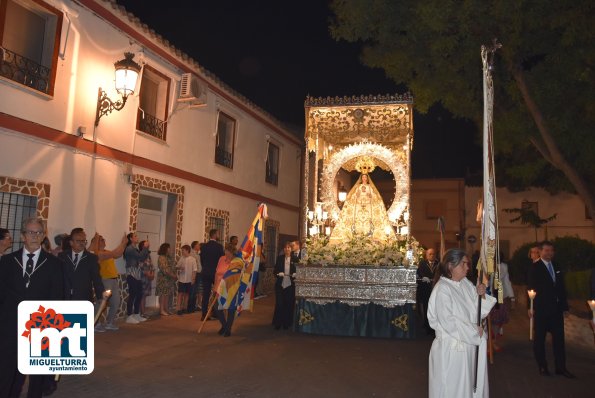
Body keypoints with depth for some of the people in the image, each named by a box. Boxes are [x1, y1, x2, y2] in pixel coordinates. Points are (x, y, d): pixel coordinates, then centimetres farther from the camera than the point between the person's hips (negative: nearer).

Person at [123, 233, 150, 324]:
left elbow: (142, 259, 15)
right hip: (132, 275, -9)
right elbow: (140, 257, -19)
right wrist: (145, 247, -6)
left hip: (138, 275, 9)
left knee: (139, 295, 10)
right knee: (132, 295, -8)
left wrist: (147, 248, 8)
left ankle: (136, 315, 19)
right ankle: (129, 317, -3)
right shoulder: (129, 249, -10)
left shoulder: (135, 249, 18)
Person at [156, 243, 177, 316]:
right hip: (164, 278, -8)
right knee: (163, 294, -6)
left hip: (170, 279, 8)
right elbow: (165, 269, -19)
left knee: (169, 294, 7)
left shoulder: (170, 257, 16)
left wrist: (175, 275, 4)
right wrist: (173, 276, -18)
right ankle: (162, 310, -2)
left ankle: (166, 309, 13)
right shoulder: (161, 258, -11)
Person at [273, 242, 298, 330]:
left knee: (289, 304, 5)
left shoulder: (295, 259, 2)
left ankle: (286, 323, 18)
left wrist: (295, 274, -16)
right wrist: (278, 274, -15)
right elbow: (275, 270, 5)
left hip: (290, 284, 0)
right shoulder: (279, 258, 4)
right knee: (279, 304, 0)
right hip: (280, 284, 0)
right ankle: (277, 323, 14)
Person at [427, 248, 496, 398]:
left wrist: (481, 295, -9)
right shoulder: (442, 289, -17)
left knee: (471, 385, 16)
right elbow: (448, 321, -21)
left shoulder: (466, 284, 5)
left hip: (470, 344, 7)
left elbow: (478, 311, 9)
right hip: (452, 347, -7)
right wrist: (474, 331, -12)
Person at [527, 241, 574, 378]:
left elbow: (561, 288, 14)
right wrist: (531, 307, -15)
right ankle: (542, 366, 17)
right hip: (541, 309, -5)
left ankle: (561, 367, 14)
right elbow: (531, 288, -10)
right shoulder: (535, 268, -6)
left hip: (556, 309, 5)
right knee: (539, 338, 6)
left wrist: (565, 307, 12)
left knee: (559, 338, 6)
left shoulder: (556, 268, 11)